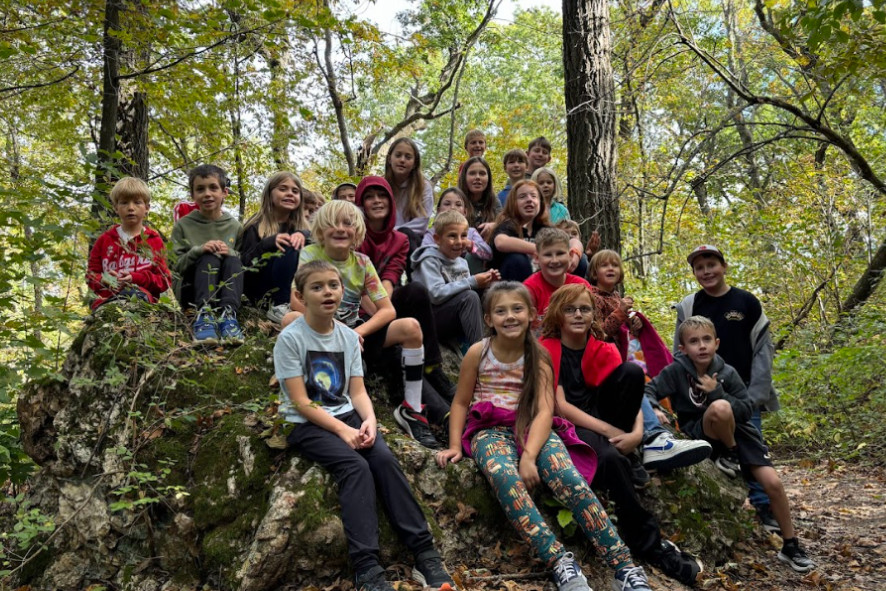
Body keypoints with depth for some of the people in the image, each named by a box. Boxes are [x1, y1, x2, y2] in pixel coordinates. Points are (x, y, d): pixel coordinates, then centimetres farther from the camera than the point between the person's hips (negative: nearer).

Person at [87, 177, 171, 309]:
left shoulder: (154, 240, 15)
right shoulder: (105, 240, 21)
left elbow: (164, 281, 8)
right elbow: (91, 275, 19)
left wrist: (135, 278, -11)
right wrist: (104, 280, -7)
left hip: (143, 300, -1)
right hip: (107, 299, 2)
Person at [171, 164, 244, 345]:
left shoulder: (234, 226, 6)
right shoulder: (183, 225, 2)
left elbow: (243, 263, 5)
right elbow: (178, 266, -2)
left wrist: (231, 253, -17)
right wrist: (198, 250, -21)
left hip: (224, 289, 1)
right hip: (191, 291, -1)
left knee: (232, 261, -27)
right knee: (210, 259, -29)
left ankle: (227, 314, -46)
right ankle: (203, 314, -49)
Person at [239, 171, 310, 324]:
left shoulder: (300, 225, 9)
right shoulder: (256, 226, -4)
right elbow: (245, 263, -15)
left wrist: (303, 235, -29)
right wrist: (269, 242, -30)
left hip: (285, 290, 5)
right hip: (260, 291, -4)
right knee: (289, 247, -24)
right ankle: (278, 307, -26)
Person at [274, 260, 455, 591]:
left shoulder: (349, 337, 6)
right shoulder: (290, 338, -10)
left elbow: (357, 391, 6)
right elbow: (300, 402, -14)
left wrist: (368, 419, -15)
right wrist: (342, 430, -21)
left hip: (346, 416, 5)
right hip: (306, 424, -4)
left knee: (384, 458, -22)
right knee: (356, 467, -29)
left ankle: (424, 553, -20)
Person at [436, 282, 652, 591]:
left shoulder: (539, 356, 0)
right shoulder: (478, 353, 0)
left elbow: (545, 412, -11)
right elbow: (461, 402, 9)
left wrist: (529, 455, -26)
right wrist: (455, 445, -3)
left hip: (531, 427, 1)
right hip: (490, 430, 0)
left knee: (568, 476, -30)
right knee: (505, 477, -37)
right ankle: (560, 561, -38)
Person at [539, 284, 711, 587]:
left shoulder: (603, 350, 5)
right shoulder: (546, 349, -8)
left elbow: (632, 390, -5)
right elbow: (559, 406, -16)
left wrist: (637, 432, -27)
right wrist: (610, 431, -24)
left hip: (599, 414, 5)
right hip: (566, 426, -4)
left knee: (632, 371, -21)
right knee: (610, 458, -37)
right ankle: (648, 541, -22)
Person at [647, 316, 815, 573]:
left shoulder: (727, 373, -8)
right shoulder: (677, 370, -13)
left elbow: (747, 410, -9)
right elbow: (650, 390, -14)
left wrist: (717, 392, -23)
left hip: (736, 430, 3)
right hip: (698, 432, -3)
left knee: (773, 482, -9)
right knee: (720, 408, -36)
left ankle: (790, 546, 10)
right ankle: (731, 455, -9)